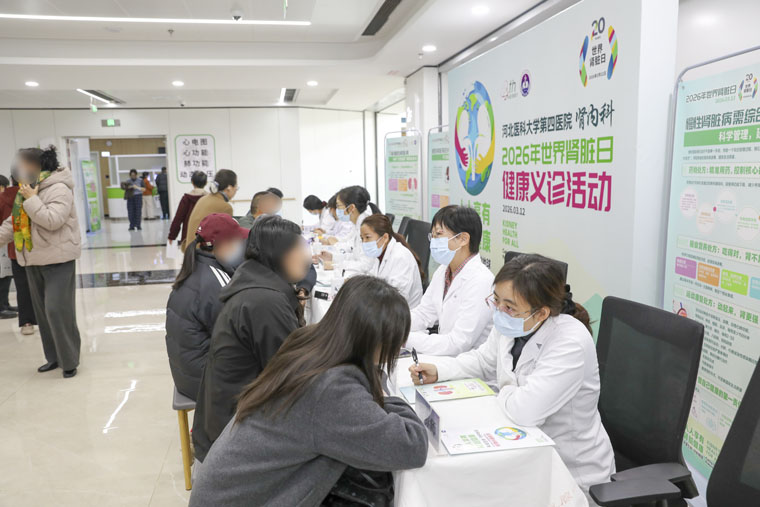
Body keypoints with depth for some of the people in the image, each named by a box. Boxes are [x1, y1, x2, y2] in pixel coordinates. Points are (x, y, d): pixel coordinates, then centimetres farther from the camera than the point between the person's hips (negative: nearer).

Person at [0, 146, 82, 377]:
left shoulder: (58, 189, -14)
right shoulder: (26, 190, 12)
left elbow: (53, 220, -24)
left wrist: (31, 200, -20)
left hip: (58, 260, -9)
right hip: (34, 261, 9)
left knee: (57, 310, -10)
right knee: (42, 312, 13)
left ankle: (69, 360, 2)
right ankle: (54, 357, 25)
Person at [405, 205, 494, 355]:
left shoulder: (480, 281, -21)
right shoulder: (443, 271, 7)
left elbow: (458, 344, -24)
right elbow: (423, 314, 11)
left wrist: (405, 339, -23)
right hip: (443, 355, 7)